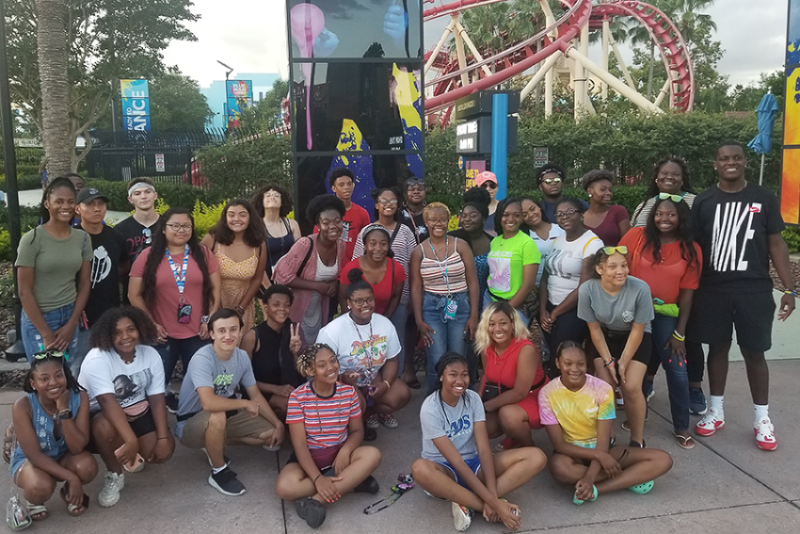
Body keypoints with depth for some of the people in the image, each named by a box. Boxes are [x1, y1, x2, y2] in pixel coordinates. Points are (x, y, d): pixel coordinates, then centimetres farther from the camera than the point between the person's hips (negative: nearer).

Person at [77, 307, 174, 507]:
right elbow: (108, 402, -35)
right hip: (99, 414, -4)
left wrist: (163, 438, -20)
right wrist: (131, 440, -45)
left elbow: (157, 400, -9)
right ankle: (114, 476, -10)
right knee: (105, 426, -39)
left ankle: (132, 457, 21)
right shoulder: (97, 359, -24)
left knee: (164, 449, -17)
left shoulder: (151, 355, -8)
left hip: (137, 413, 4)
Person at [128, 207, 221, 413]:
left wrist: (209, 320, -4)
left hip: (197, 333, 1)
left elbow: (215, 289, 4)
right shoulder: (148, 256, -1)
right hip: (163, 335, -1)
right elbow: (135, 295, 0)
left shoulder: (203, 253, 2)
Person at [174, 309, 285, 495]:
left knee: (272, 434, -3)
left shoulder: (242, 356, -7)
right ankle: (219, 472, -13)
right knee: (217, 416, -39)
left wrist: (278, 424, -6)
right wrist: (246, 404, -27)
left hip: (225, 417, 7)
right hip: (192, 424, -6)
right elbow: (209, 403, -42)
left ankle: (217, 443, 12)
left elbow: (255, 394, 3)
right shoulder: (202, 359, -28)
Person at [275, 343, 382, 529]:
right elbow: (299, 444, -17)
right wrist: (317, 478, -29)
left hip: (339, 453, 2)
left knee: (373, 455, -27)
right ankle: (352, 480, -18)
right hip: (309, 457, -2)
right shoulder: (298, 397, -16)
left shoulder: (348, 392, -6)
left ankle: (316, 501, -27)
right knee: (285, 488, -33)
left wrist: (345, 451, -23)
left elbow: (357, 431, 1)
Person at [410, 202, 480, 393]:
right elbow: (416, 288, 2)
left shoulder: (461, 246, 0)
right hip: (432, 308, 0)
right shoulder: (419, 251, 1)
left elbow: (472, 282, 0)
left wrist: (474, 315, -4)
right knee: (437, 363, -4)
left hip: (460, 307, 0)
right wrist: (419, 320, -5)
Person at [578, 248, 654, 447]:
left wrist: (623, 361, -13)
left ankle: (637, 439, 8)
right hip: (605, 337, 1)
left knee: (631, 387, -14)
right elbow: (594, 329, -13)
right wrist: (608, 361, -12)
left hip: (636, 338, -1)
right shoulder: (587, 290, -27)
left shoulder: (640, 289, -32)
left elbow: (637, 330, -18)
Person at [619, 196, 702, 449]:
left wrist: (679, 333, -4)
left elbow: (687, 292, -2)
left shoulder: (691, 250, -2)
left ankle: (681, 427, 15)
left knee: (677, 369, -2)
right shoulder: (637, 236, -6)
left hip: (666, 315, 0)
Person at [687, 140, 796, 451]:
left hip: (754, 288, -1)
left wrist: (789, 288, -1)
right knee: (717, 348, 11)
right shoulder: (704, 202, 2)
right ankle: (715, 412, 25)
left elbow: (776, 244, 3)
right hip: (712, 288, 1)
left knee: (754, 353, 6)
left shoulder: (764, 199, 1)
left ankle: (762, 419, 21)